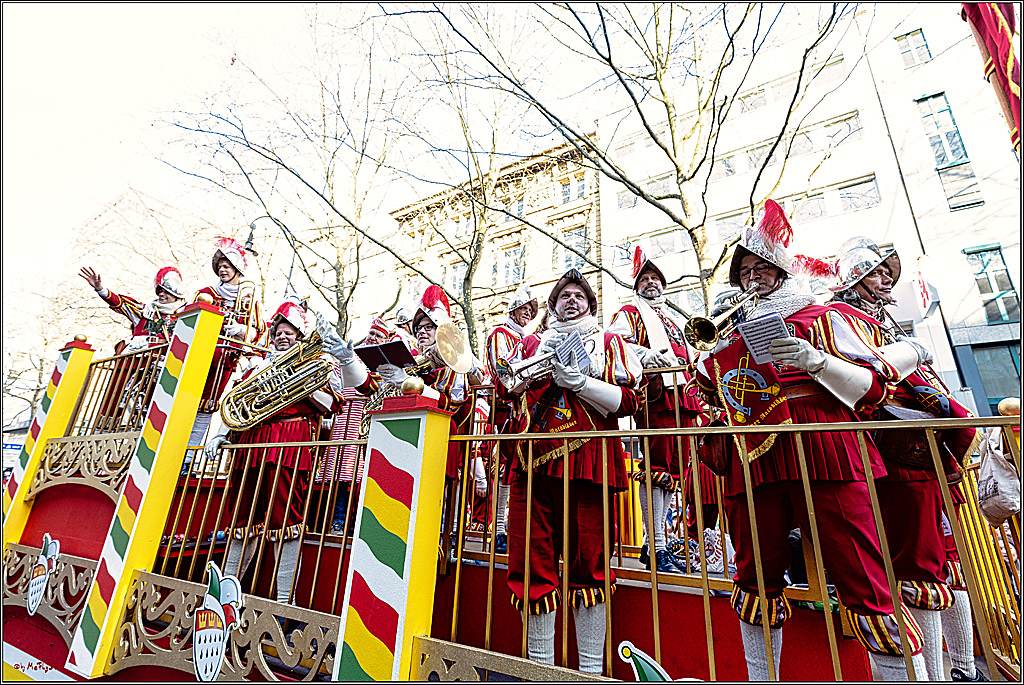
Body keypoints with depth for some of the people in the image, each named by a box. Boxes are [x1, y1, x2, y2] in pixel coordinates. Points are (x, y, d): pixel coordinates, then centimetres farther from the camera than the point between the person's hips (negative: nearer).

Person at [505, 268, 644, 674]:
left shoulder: (609, 343, 13)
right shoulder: (532, 344, 21)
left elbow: (629, 400, 2)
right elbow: (512, 393, 23)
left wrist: (579, 382, -10)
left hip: (585, 462, -2)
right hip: (533, 460, 3)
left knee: (587, 564, 2)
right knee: (531, 564, 3)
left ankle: (591, 668, 20)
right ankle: (539, 665, 21)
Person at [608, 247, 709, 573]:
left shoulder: (673, 320, 31)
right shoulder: (630, 312, 9)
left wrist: (695, 396, 23)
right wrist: (646, 355, -26)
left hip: (681, 399, 8)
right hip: (654, 395, -8)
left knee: (673, 469, 7)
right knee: (657, 467, -10)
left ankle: (653, 542, 17)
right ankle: (656, 548, -3)